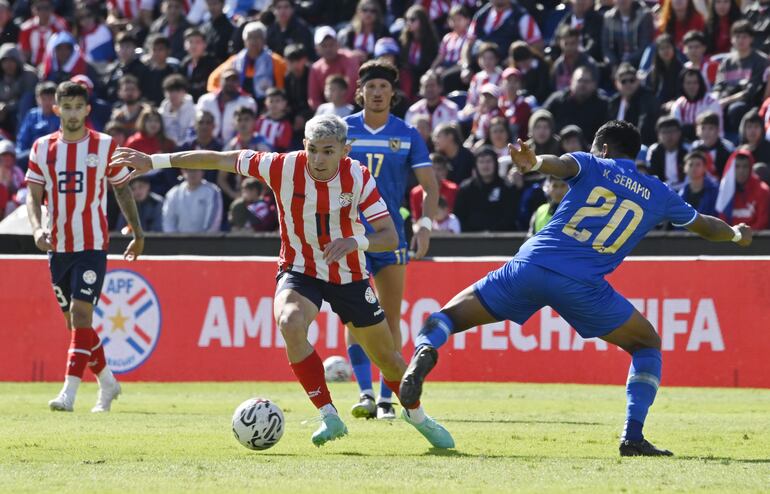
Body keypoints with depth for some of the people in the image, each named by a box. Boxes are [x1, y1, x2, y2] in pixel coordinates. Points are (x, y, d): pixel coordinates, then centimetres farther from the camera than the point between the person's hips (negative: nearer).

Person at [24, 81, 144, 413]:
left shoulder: (105, 146, -1)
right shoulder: (42, 148, 5)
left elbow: (122, 190, 9)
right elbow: (33, 195, 3)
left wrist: (138, 234, 12)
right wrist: (36, 228, -16)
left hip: (92, 245, -4)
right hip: (57, 246, 4)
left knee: (81, 314, -16)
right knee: (74, 321, 10)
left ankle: (69, 392, -20)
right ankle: (107, 383, 28)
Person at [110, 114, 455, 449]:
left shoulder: (358, 178, -20)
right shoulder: (283, 167, -20)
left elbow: (390, 237, -23)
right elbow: (219, 160, -12)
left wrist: (355, 242, -44)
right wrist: (153, 161, -12)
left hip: (348, 276, 1)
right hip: (299, 272, -1)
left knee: (385, 356, 10)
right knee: (290, 323, -33)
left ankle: (416, 414, 41)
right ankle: (329, 416, -23)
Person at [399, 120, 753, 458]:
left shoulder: (591, 165, 16)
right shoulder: (658, 194, 22)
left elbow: (560, 164, -9)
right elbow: (705, 226, 38)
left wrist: (534, 163, -30)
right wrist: (737, 234, 59)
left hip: (531, 267, 0)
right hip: (583, 287, 0)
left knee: (449, 316, 7)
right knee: (647, 345, 21)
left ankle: (425, 348, -30)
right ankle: (633, 437, 8)